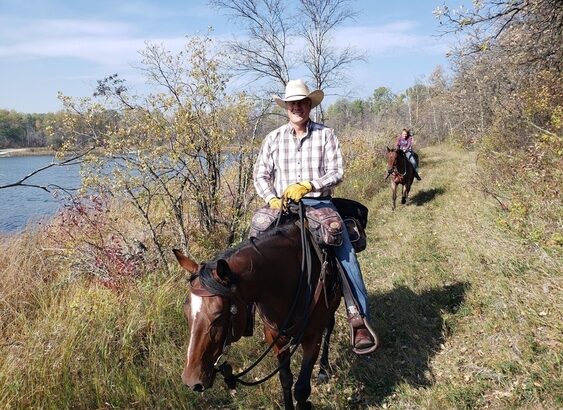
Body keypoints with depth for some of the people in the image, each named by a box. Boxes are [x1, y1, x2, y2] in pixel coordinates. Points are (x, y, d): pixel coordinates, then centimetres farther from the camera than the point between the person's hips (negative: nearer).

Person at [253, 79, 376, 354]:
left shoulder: (326, 135, 5)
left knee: (345, 253, -21)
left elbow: (336, 172, -3)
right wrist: (272, 199, -10)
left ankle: (359, 318, -14)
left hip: (320, 203, -1)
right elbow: (260, 175, 9)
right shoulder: (274, 138, 10)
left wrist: (307, 185, -19)